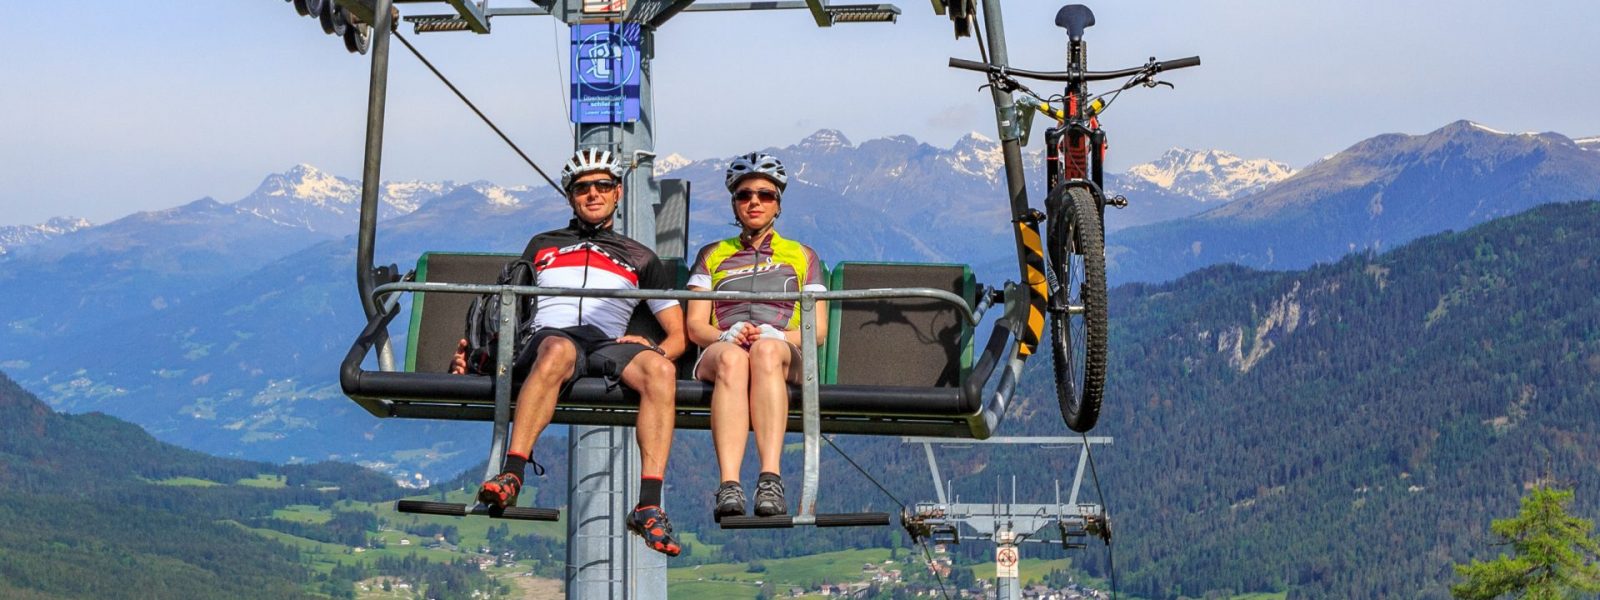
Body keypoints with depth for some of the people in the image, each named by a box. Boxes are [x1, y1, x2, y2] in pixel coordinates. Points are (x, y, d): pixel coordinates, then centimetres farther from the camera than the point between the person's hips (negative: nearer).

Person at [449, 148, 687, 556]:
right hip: (546, 337, -1)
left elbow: (678, 334, 21)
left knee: (659, 370, -35)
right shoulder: (543, 246, 31)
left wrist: (658, 350, -3)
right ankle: (511, 476, -53)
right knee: (558, 350, -41)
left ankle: (649, 506, -46)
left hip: (608, 345, 1)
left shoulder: (641, 258, 28)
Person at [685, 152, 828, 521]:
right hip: (719, 351, 0)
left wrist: (779, 336, -9)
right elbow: (695, 325, 15)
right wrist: (726, 335, -9)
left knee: (766, 350, -40)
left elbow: (818, 331, 13)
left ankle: (771, 480, -56)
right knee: (732, 357, -40)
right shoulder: (713, 255, 28)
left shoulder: (802, 256, 26)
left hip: (787, 357, 0)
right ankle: (729, 486, -58)